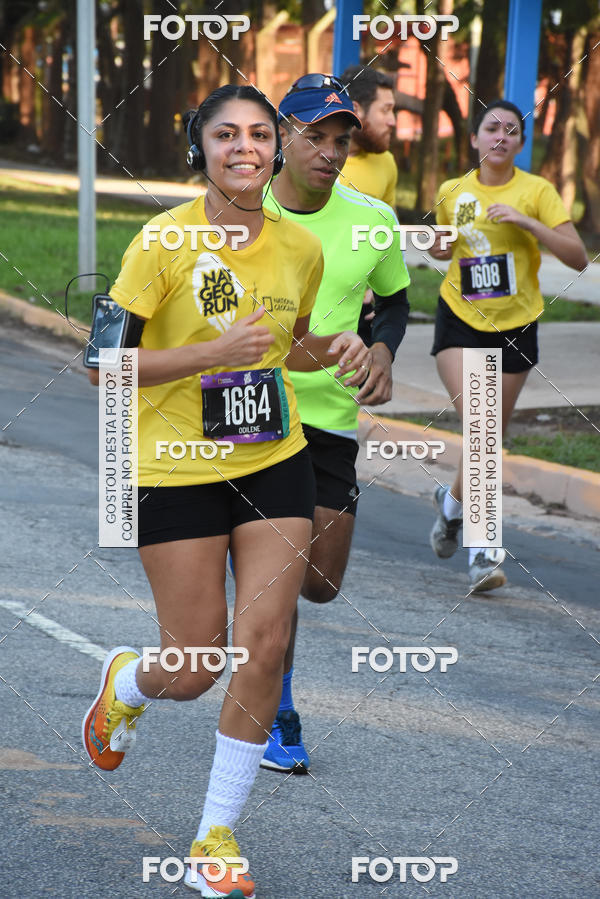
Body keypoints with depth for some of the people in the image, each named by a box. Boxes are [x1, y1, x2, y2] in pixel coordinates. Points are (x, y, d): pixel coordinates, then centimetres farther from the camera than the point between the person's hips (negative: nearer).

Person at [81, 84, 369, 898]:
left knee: (265, 647, -6)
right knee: (195, 667, 0)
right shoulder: (164, 240, -13)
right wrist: (212, 351, -25)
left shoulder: (300, 248, 1)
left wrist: (334, 350, -2)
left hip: (276, 464, 4)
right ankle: (125, 683, 39)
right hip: (176, 471, -4)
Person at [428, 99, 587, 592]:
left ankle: (454, 500, 40)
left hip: (515, 324, 0)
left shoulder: (537, 191, -6)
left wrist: (527, 222, -24)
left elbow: (578, 257, -14)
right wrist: (440, 247, 0)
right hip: (460, 317, 0)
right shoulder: (452, 193, 2)